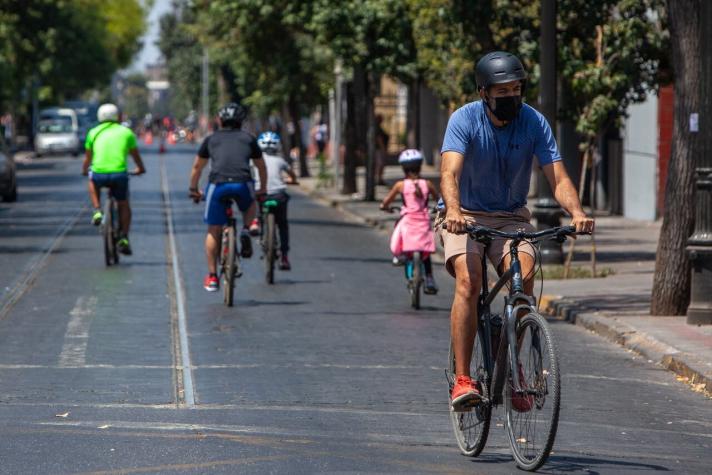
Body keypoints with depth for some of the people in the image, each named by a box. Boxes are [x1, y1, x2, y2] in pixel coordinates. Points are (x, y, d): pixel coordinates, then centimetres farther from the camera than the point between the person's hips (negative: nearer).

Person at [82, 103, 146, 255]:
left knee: (92, 181, 36)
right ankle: (124, 238, 7)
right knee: (124, 205, 21)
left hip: (99, 174, 0)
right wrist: (140, 168, 46)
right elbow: (135, 155, 26)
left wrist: (85, 170, 44)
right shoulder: (126, 132, 14)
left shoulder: (94, 132, 15)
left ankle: (97, 211, 17)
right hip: (119, 174, 0)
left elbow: (87, 157, 23)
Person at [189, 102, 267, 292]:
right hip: (243, 184, 0)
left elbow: (197, 167, 30)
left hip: (218, 184, 0)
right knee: (250, 207, 35)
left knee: (213, 231, 14)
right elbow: (261, 167, 34)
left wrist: (193, 189, 45)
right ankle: (245, 231, 6)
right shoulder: (249, 139, 23)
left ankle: (212, 277, 14)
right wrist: (262, 189, 49)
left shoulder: (211, 139, 23)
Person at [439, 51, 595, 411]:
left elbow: (557, 177, -17)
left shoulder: (534, 122, -10)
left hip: (511, 216, 2)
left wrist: (576, 212, -37)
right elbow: (450, 172, -30)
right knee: (468, 282, -26)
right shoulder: (464, 119, -16)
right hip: (466, 216, -2)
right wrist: (453, 211, -51)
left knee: (524, 277, -24)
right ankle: (462, 380, -24)